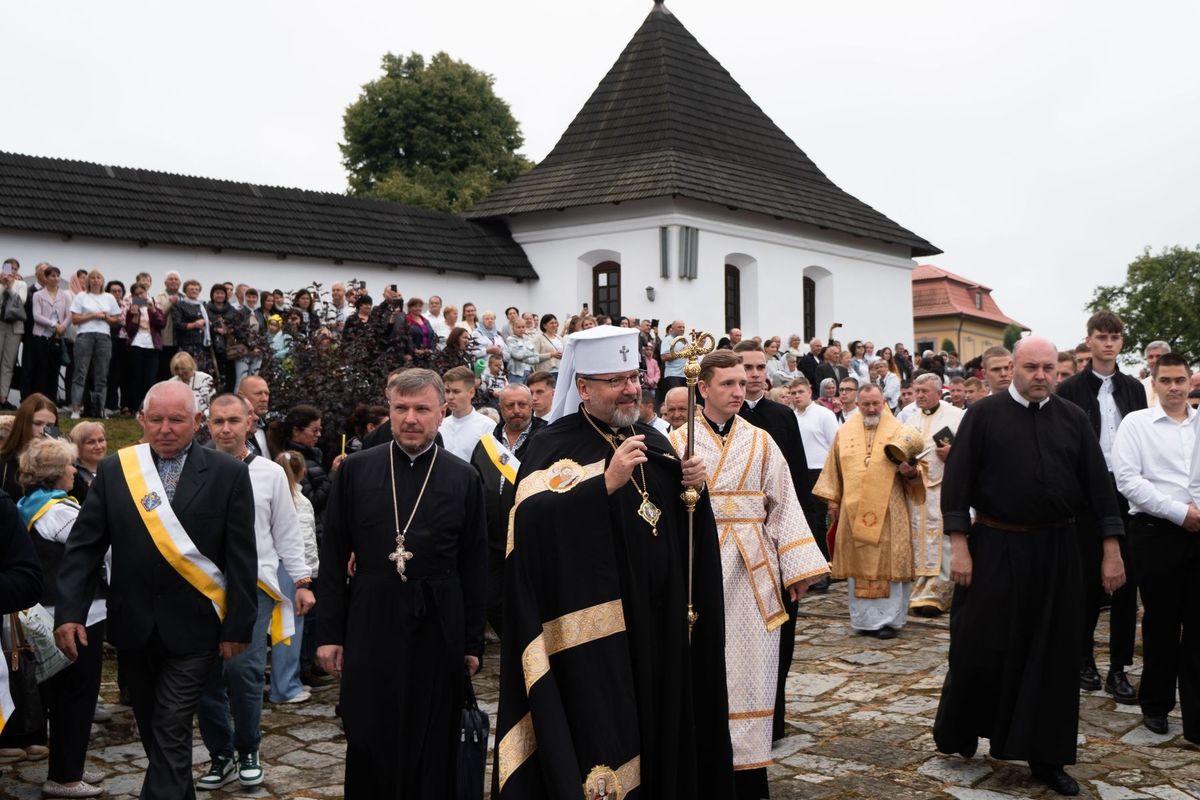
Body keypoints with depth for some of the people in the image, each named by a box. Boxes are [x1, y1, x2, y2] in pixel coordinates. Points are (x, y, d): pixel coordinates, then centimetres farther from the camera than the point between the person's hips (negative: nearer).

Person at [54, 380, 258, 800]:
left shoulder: (228, 474, -7)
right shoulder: (113, 470, 1)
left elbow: (241, 557, -6)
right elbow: (84, 546, 0)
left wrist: (237, 626, -8)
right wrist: (69, 611, -10)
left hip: (192, 627, -4)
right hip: (132, 626, 4)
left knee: (171, 733, -5)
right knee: (153, 730, 17)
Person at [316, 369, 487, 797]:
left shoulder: (464, 479, 2)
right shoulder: (355, 469, 3)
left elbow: (474, 568, 3)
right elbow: (333, 556, 4)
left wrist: (473, 643, 3)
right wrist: (328, 632, 1)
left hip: (438, 633, 0)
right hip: (370, 629, 0)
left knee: (432, 750, 9)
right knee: (367, 745, 6)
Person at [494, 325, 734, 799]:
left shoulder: (652, 440, 12)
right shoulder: (555, 448, -9)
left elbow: (680, 521, 19)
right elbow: (533, 519, -26)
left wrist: (692, 485, -2)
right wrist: (608, 482, -30)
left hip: (661, 622, 6)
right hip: (594, 627, -6)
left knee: (661, 723, 13)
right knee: (603, 733, -1)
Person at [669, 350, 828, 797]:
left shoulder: (761, 442, 7)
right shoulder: (679, 442, 1)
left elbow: (784, 506, 6)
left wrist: (799, 570, 1)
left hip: (753, 569, 2)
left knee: (750, 668, 4)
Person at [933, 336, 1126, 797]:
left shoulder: (1073, 419, 5)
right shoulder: (984, 415, -4)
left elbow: (1098, 483, 5)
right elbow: (957, 481, -5)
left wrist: (1111, 550, 0)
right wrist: (959, 546, -11)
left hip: (1056, 551, 3)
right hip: (994, 548, -3)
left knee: (1053, 655, 8)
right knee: (980, 648, 5)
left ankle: (1046, 758, 20)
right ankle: (957, 733, 27)